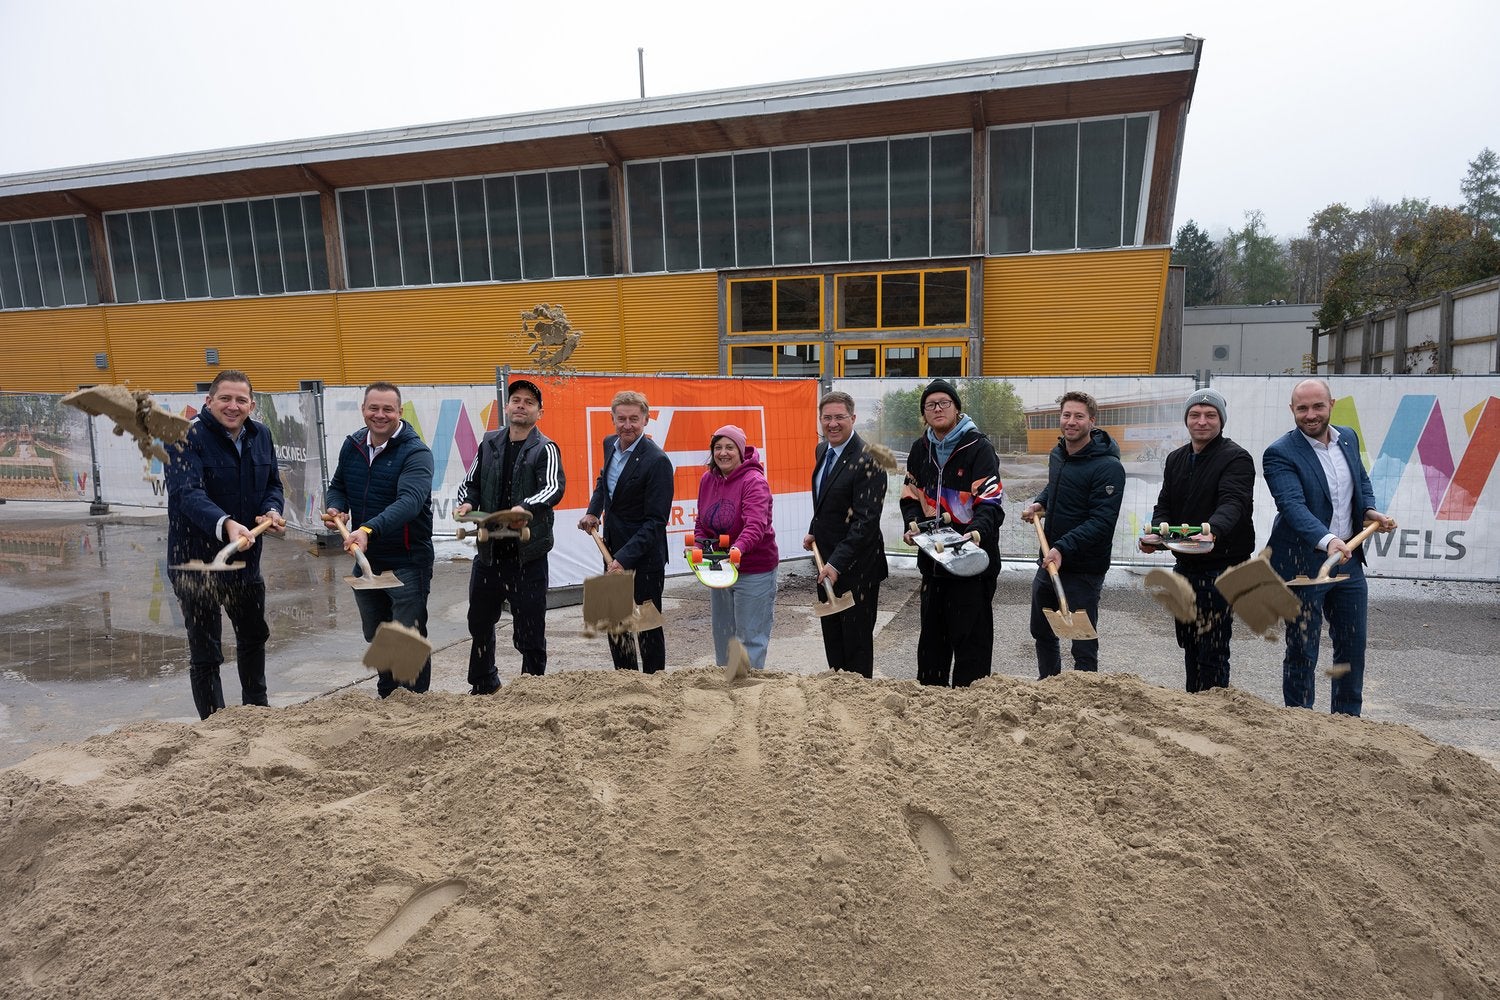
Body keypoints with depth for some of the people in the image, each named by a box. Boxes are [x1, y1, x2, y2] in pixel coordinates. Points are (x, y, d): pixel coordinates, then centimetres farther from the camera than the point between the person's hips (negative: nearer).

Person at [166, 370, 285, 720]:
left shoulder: (260, 434, 3)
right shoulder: (188, 436, -17)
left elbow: (273, 483, 14)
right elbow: (187, 493, -31)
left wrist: (272, 510, -8)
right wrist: (225, 524, -48)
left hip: (246, 558, 7)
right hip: (197, 559, -7)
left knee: (254, 636, 24)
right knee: (205, 652, 3)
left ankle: (256, 708, 45)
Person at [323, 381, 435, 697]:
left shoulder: (415, 452, -17)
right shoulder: (352, 446, 5)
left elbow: (409, 501, -32)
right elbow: (338, 486, 20)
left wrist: (369, 529, -45)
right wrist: (336, 508, -4)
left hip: (406, 563, -7)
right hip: (365, 560, 7)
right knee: (375, 637, 21)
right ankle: (386, 698, 40)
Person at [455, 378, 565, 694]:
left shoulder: (545, 449, -6)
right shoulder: (489, 443, 10)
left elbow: (554, 487, -22)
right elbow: (471, 483, 17)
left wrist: (525, 507, -41)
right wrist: (467, 502, -6)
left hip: (528, 554, -5)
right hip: (488, 550, 6)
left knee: (529, 629, 0)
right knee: (480, 622, 20)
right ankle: (484, 685, 41)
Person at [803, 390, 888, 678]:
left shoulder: (867, 460, -20)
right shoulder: (823, 450, 7)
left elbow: (867, 520, -24)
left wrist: (837, 564, -26)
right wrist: (813, 532, 7)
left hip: (856, 566, -8)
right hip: (828, 559, 8)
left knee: (856, 640, 7)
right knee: (831, 636, 19)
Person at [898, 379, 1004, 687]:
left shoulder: (979, 448, -10)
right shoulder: (920, 450, 10)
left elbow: (990, 502, -18)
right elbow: (911, 496, 13)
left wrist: (977, 531, -36)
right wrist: (912, 524, -6)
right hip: (932, 555, 6)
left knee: (970, 634, -1)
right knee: (932, 631, 18)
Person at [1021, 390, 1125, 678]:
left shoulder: (1108, 467, -18)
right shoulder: (1057, 455, 7)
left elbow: (1101, 521, -23)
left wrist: (1063, 548, -31)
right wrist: (1040, 502, 8)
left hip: (1083, 570, -8)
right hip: (1049, 561, 8)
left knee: (1083, 646, 1)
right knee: (1042, 632, 23)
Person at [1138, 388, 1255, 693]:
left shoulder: (1236, 458, -12)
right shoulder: (1176, 459, 11)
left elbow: (1232, 503, -28)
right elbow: (1165, 504, 10)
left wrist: (1213, 530, -48)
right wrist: (1155, 532, -12)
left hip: (1221, 567, -7)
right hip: (1185, 565, 8)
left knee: (1212, 650, -5)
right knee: (1188, 642, 19)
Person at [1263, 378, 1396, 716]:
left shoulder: (1348, 437, 7)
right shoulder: (1280, 454, -15)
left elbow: (1362, 481, 23)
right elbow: (1293, 505, -28)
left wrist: (1369, 510, 4)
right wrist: (1327, 541, -42)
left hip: (1348, 558, 7)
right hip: (1304, 563, -6)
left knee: (1353, 647, 16)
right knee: (1302, 652, 3)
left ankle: (1347, 720, 33)